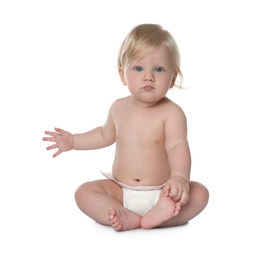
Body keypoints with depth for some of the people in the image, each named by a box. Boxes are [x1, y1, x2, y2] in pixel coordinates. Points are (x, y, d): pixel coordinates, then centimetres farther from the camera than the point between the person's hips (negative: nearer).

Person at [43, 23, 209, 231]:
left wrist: (179, 177, -49)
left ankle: (156, 216, -46)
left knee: (199, 192, -27)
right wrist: (73, 141, 25)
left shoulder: (171, 113, -13)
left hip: (161, 194, -4)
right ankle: (127, 218, -36)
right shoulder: (119, 108, 4)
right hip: (120, 191, 4)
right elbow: (106, 135, 25)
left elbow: (177, 146, -29)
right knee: (84, 192, -18)